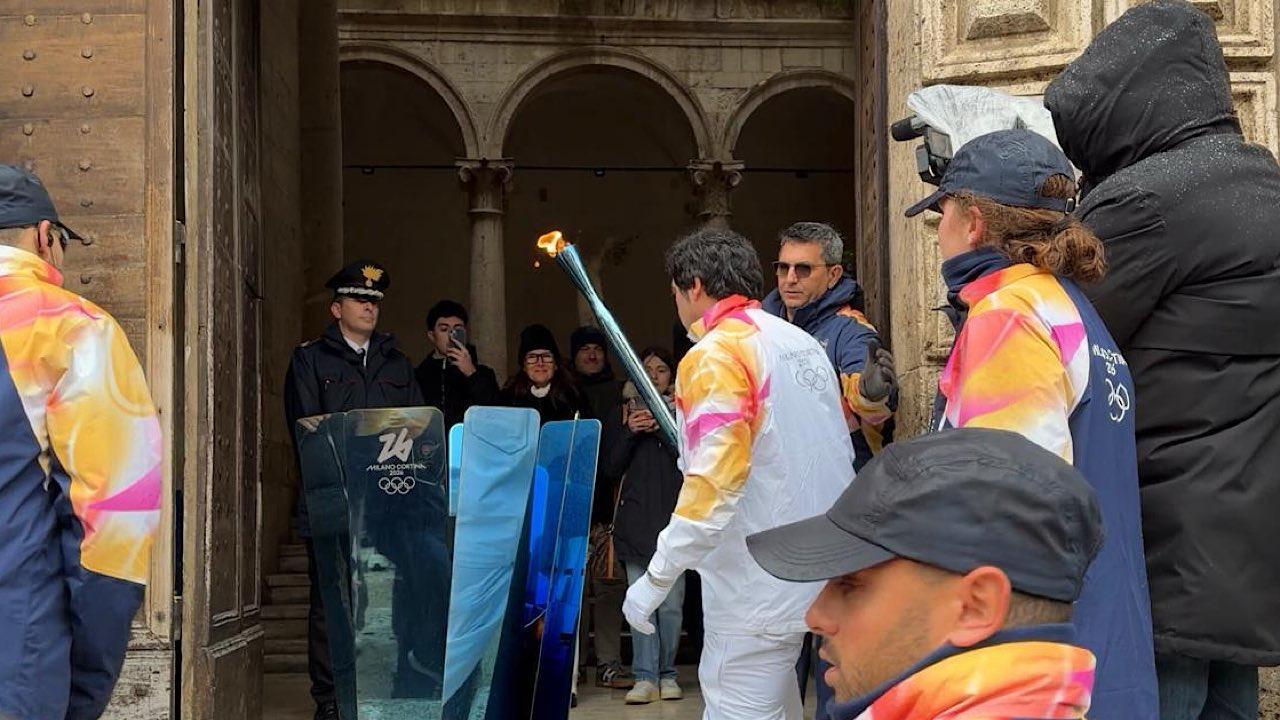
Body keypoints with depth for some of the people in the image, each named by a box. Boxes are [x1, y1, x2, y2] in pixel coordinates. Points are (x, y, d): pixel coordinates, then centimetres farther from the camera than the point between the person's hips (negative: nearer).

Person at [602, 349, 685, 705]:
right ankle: (645, 677, 0)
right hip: (635, 516, 1)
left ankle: (667, 674, 9)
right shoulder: (627, 412, 13)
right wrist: (630, 432, -7)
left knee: (671, 602, -2)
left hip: (672, 514, -1)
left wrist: (663, 428, -12)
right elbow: (612, 466, 8)